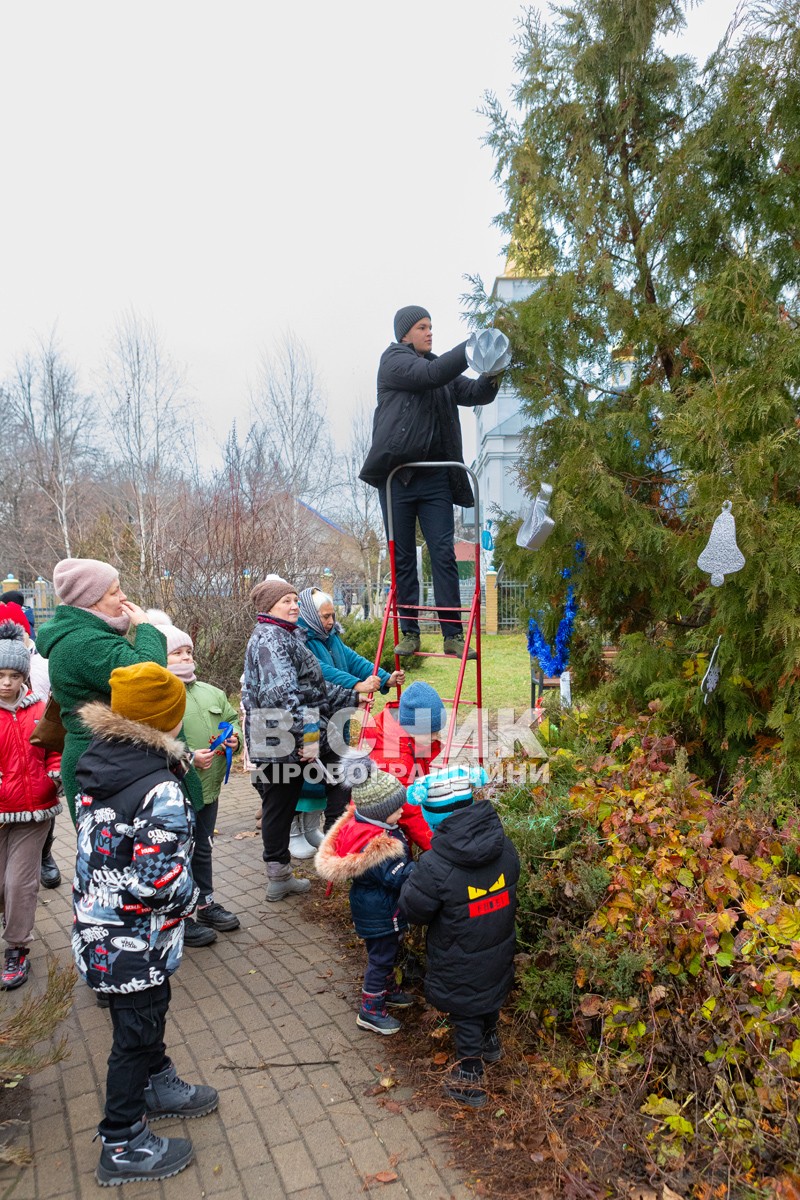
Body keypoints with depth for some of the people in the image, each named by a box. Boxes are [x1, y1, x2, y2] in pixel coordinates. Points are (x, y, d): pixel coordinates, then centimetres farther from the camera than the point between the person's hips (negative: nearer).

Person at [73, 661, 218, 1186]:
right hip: (136, 941, -8)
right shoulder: (161, 791, -29)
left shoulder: (96, 766, -4)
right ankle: (123, 1147, 30)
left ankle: (158, 1085, 51)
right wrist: (193, 897, -9)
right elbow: (163, 881, -29)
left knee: (149, 1010, 28)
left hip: (96, 925, 8)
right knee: (137, 1030, 12)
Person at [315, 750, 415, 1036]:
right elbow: (398, 876, -31)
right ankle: (370, 1011, 24)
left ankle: (388, 990, 48)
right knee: (381, 956, 7)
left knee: (387, 951, 27)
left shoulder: (370, 824, -5)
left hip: (381, 907, 10)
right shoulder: (375, 847, -35)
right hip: (379, 913, -10)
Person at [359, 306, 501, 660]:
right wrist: (471, 349, -19)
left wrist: (491, 378, -13)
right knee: (403, 557, 3)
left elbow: (474, 394, 8)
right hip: (396, 473, -4)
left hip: (435, 476, 4)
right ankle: (409, 633, 12)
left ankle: (453, 635, -2)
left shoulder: (441, 370, 19)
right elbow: (429, 375, -15)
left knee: (444, 555, -3)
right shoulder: (393, 360, 2)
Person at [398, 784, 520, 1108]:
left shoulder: (436, 866, -34)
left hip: (460, 964, -5)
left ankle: (470, 1077, 33)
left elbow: (412, 909, -19)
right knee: (490, 994, 31)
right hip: (498, 954, 6)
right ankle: (490, 1041, 57)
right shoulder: (504, 846, -16)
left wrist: (414, 878, -1)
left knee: (465, 1013, 17)